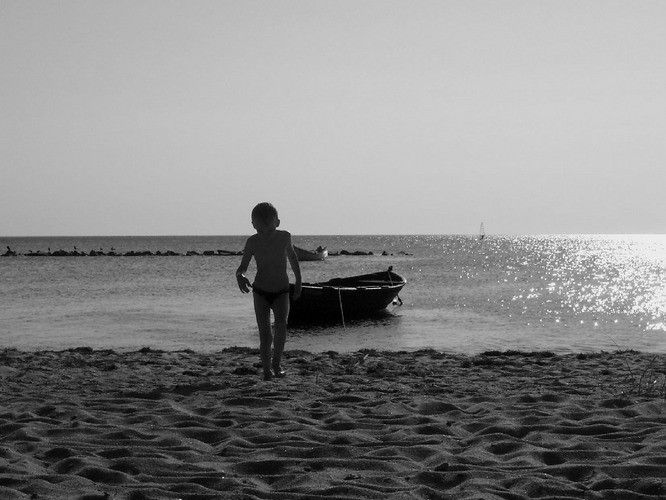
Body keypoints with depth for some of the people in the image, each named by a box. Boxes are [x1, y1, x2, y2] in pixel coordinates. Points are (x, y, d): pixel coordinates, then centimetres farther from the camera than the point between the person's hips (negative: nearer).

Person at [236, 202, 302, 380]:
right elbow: (242, 266, -5)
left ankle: (277, 362, -1)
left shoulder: (285, 237, -9)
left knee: (281, 325, -20)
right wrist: (240, 276, -28)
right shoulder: (252, 242, -11)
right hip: (261, 292, 0)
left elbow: (292, 256, 10)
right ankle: (266, 370, 4)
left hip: (282, 292, 0)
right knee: (265, 334, -8)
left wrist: (298, 281, 14)